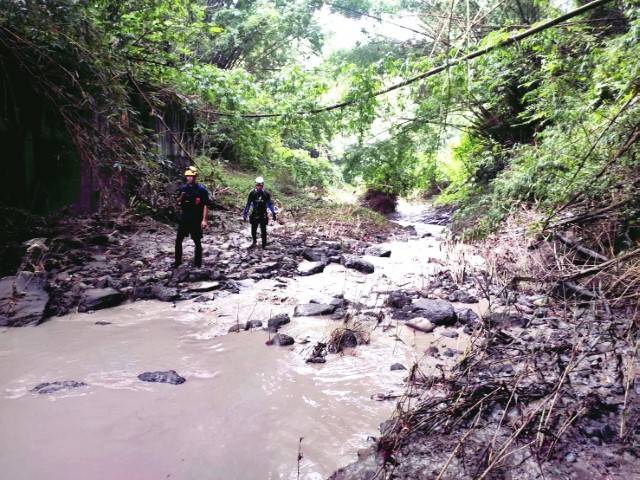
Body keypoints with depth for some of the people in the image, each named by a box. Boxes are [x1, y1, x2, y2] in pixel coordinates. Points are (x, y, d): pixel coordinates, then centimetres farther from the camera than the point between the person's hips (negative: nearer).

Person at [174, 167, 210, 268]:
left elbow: (205, 205, -10)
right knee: (178, 240, 8)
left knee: (197, 242, 4)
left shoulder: (201, 189, -9)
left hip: (196, 219, -5)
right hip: (184, 217, 5)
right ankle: (178, 261, 21)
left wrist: (204, 220, -15)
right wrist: (181, 198, -9)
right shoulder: (183, 188, 5)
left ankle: (198, 263, 15)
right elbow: (178, 202, 14)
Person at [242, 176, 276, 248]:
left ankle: (264, 244, 14)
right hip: (254, 215, 1)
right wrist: (245, 214, 2)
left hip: (263, 215, -1)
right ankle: (254, 241, 35)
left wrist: (273, 213, 4)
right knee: (253, 230, 10)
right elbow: (248, 204, 3)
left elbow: (270, 204, 5)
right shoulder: (252, 193, -4)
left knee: (263, 231, 2)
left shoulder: (266, 194, -4)